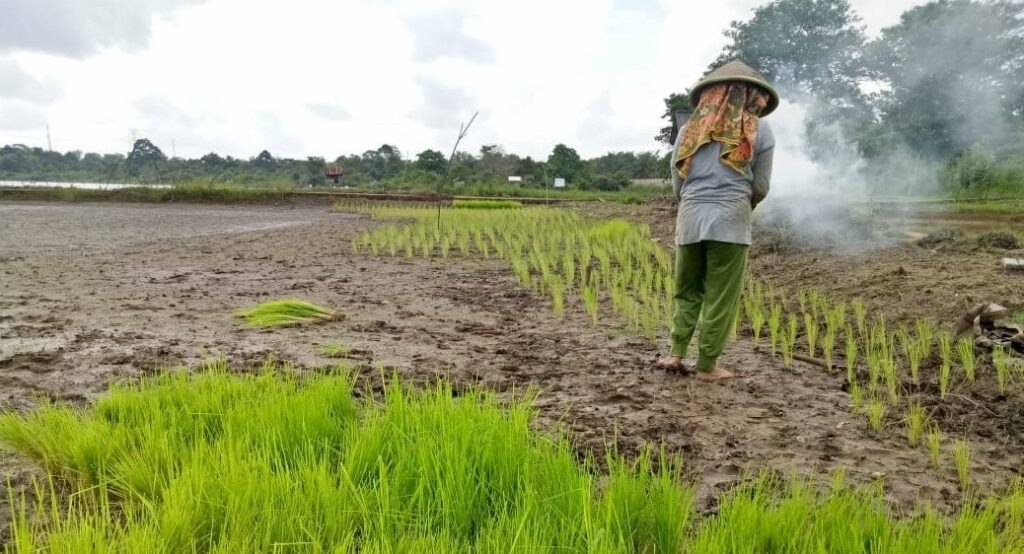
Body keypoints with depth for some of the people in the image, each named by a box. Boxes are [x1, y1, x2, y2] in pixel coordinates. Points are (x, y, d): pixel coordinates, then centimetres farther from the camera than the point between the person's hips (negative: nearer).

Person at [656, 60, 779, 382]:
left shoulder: (690, 129, 12)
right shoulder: (759, 131, 5)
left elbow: (677, 184, 12)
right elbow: (760, 188, 7)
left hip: (690, 218, 3)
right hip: (730, 220, -3)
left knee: (687, 291, 16)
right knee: (720, 297, 4)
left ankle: (676, 353, 11)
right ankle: (707, 365, 11)